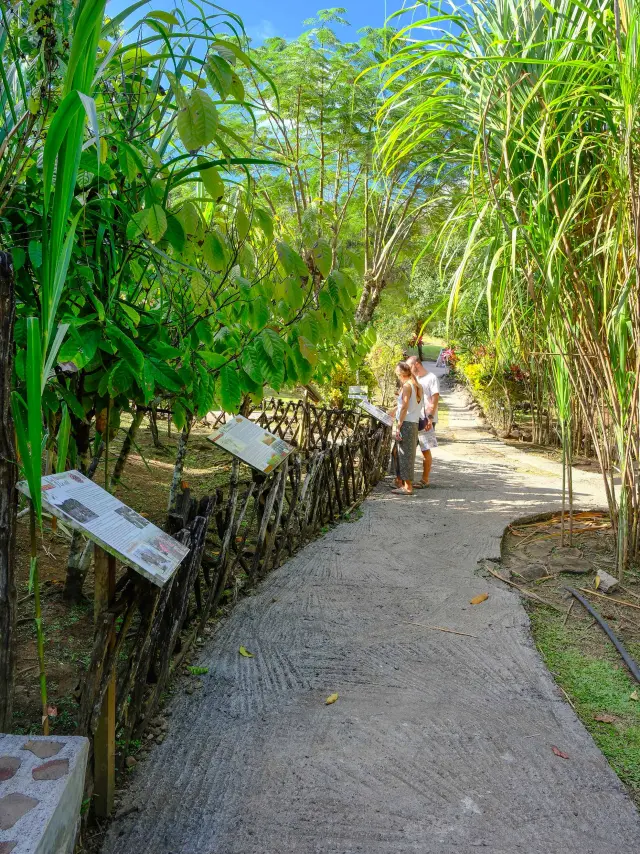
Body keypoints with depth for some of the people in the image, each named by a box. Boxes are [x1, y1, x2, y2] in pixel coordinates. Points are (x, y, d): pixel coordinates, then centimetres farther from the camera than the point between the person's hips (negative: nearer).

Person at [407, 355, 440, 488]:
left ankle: (425, 479, 8)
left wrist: (430, 419, -21)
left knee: (425, 450, 0)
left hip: (426, 419, -7)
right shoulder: (415, 379, 16)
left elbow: (435, 400, -14)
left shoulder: (431, 378, -7)